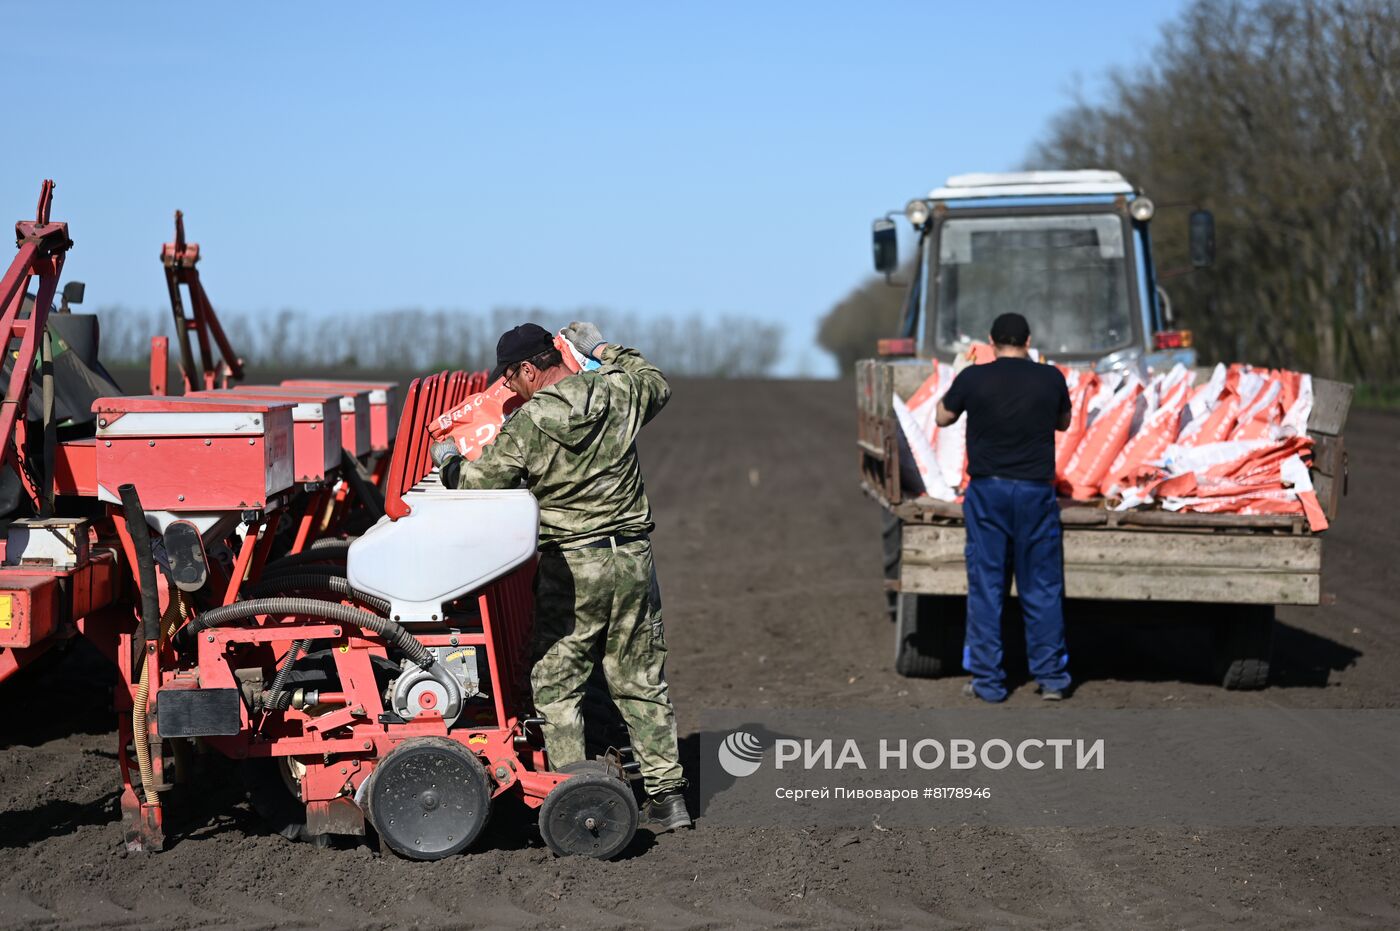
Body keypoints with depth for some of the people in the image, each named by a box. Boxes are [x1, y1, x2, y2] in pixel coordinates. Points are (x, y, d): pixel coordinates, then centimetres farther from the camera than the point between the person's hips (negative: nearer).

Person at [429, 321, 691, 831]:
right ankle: (667, 795, 14)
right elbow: (657, 384, 24)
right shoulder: (618, 393, 1)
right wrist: (604, 350, 31)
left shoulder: (527, 424, -12)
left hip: (570, 565, -5)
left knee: (555, 685, 6)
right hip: (633, 558, 5)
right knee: (640, 680, 14)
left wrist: (448, 460, 15)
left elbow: (475, 483, -7)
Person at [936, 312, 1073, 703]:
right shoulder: (1050, 378, -3)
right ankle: (1051, 677, 11)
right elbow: (1063, 422, 15)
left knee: (986, 587, 5)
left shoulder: (973, 378, -6)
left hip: (987, 491, 0)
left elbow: (943, 418, 11)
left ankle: (987, 681, 7)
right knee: (1042, 587, 8)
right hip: (1036, 491, 1)